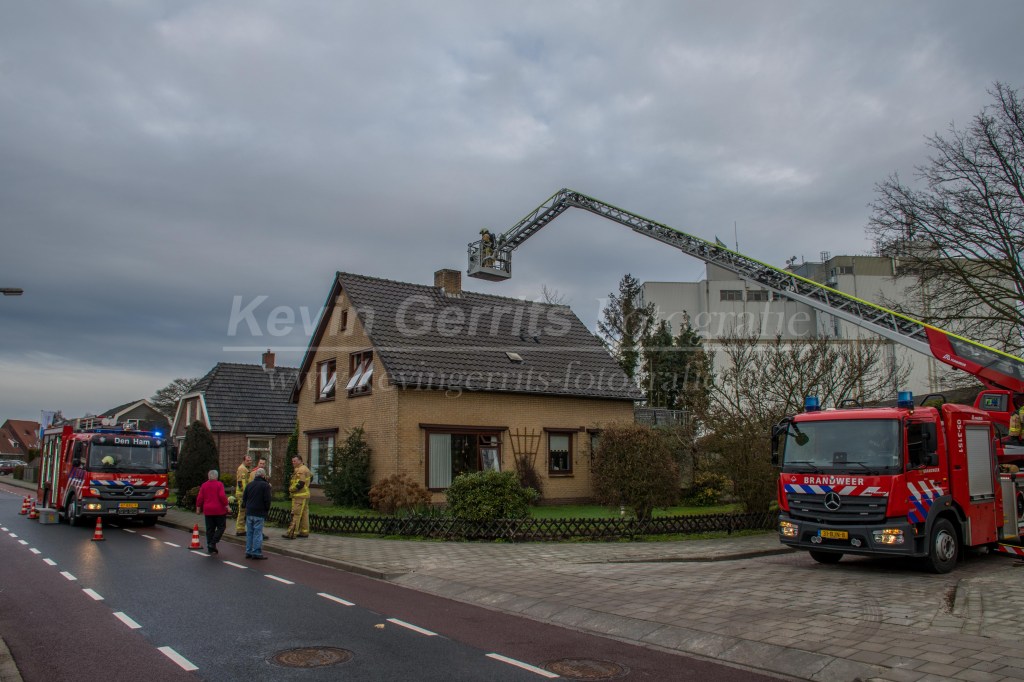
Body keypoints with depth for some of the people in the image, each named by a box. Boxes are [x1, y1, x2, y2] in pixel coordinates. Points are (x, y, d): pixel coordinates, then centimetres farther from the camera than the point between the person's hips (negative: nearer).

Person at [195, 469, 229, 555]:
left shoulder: (204, 485, 6)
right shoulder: (219, 484, -7)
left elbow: (200, 498, 5)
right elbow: (222, 496, -15)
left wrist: (198, 508, 13)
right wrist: (226, 505, -8)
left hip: (208, 511, 4)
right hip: (219, 510, -4)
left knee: (210, 529, 9)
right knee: (221, 527, 6)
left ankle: (211, 548, 11)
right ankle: (213, 543, -8)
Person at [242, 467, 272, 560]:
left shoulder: (249, 484, 11)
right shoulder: (265, 485, -8)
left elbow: (244, 498, 14)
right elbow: (267, 499, -10)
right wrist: (267, 509, 3)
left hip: (249, 512, 6)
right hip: (259, 512, -6)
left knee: (249, 532, 12)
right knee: (258, 533, -4)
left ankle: (249, 551, 15)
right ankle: (256, 552, -4)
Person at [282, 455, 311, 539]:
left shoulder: (300, 470, -16)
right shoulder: (305, 468, 16)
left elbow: (300, 483, -23)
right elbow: (311, 476, 29)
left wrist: (291, 489, -10)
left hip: (299, 495, -10)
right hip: (304, 495, 10)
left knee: (296, 514, -10)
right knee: (304, 514, 11)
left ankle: (292, 533, -12)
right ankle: (304, 532, 15)